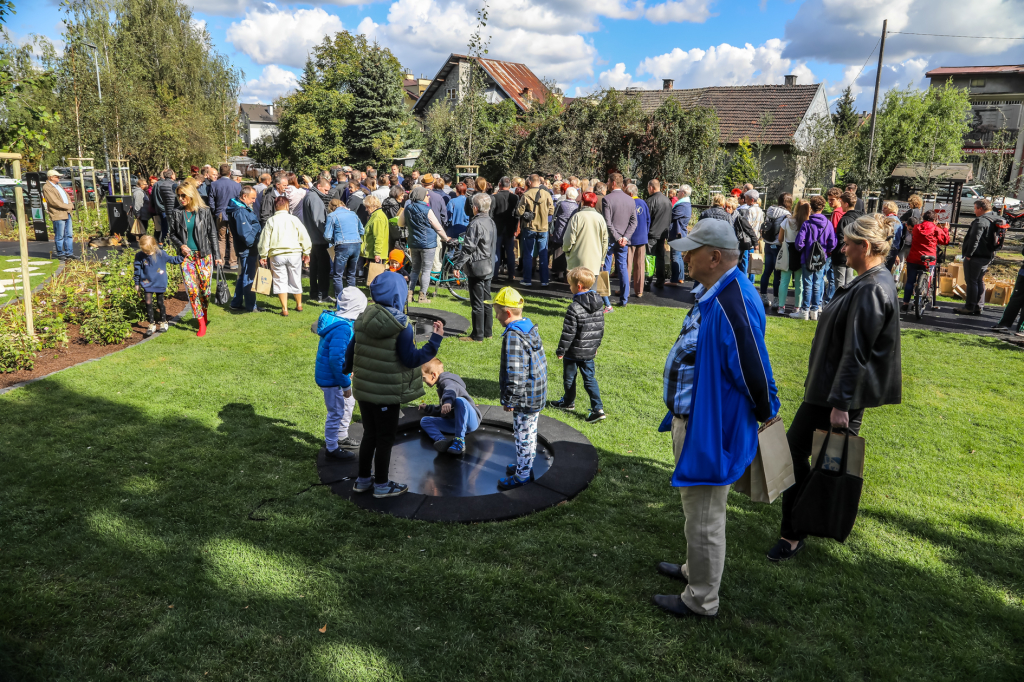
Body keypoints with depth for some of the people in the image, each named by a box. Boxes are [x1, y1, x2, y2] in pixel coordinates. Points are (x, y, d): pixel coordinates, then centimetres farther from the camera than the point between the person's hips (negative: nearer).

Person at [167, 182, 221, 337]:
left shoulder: (204, 212, -1)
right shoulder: (175, 213, 3)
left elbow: (213, 234, 3)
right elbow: (171, 233, 11)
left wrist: (217, 256, 1)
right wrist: (180, 245, -9)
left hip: (204, 255, -1)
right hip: (186, 256, 1)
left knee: (205, 288, 3)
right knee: (192, 290, -6)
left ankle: (204, 313, 31)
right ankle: (202, 323, 1)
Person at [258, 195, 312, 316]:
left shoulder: (271, 221, 0)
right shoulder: (294, 219, 0)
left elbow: (264, 240, 1)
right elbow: (304, 237, 3)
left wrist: (263, 256, 9)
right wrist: (306, 252, 14)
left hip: (277, 255, -1)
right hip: (294, 253, 1)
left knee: (280, 281, 4)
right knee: (296, 280, 14)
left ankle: (284, 309, -1)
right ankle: (299, 305, 29)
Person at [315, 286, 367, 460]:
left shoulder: (336, 320, 2)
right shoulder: (342, 328, -30)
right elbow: (336, 359, -30)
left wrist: (347, 372, 20)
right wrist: (345, 384, -22)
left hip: (329, 373, 10)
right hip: (332, 379, -10)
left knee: (348, 403, 25)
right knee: (336, 412, 5)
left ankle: (341, 437, 42)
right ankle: (332, 448, 22)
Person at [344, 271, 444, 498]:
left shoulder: (363, 320, 0)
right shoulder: (401, 326, -20)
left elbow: (351, 350, 9)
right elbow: (411, 359, -17)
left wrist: (346, 369, 30)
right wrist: (435, 340, -13)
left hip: (363, 389, 6)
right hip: (387, 394, -6)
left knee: (369, 434, 20)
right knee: (385, 438, 8)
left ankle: (363, 480, 30)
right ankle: (381, 485, 20)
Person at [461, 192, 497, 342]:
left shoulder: (475, 224, -18)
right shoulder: (491, 223, 10)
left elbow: (468, 247, -20)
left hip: (477, 267, -9)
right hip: (488, 267, 9)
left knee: (477, 303, -3)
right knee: (486, 301, 15)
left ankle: (477, 335, 3)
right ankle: (487, 332, 22)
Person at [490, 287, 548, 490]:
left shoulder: (513, 337, -24)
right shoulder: (530, 328, 6)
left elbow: (515, 374, -27)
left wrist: (510, 400, -16)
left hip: (524, 399, -10)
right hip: (537, 395, 10)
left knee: (523, 435, 5)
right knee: (530, 432, 22)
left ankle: (522, 475, 19)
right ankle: (525, 466, 39)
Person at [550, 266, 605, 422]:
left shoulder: (574, 308, -23)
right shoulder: (599, 304, 1)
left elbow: (568, 333, -19)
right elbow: (600, 327, 11)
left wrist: (561, 350, -8)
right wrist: (596, 345, 23)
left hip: (573, 352, -6)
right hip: (590, 351, 6)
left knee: (569, 377, 15)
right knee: (590, 378, 11)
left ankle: (568, 402, 34)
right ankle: (598, 408, 3)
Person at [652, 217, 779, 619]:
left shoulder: (732, 304, -29)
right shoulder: (713, 294, 6)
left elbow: (754, 370, -26)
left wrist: (764, 414, -10)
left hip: (711, 429, -11)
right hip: (692, 419, 11)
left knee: (703, 517, 6)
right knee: (696, 508, 26)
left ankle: (701, 600, 24)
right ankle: (695, 570, 46)